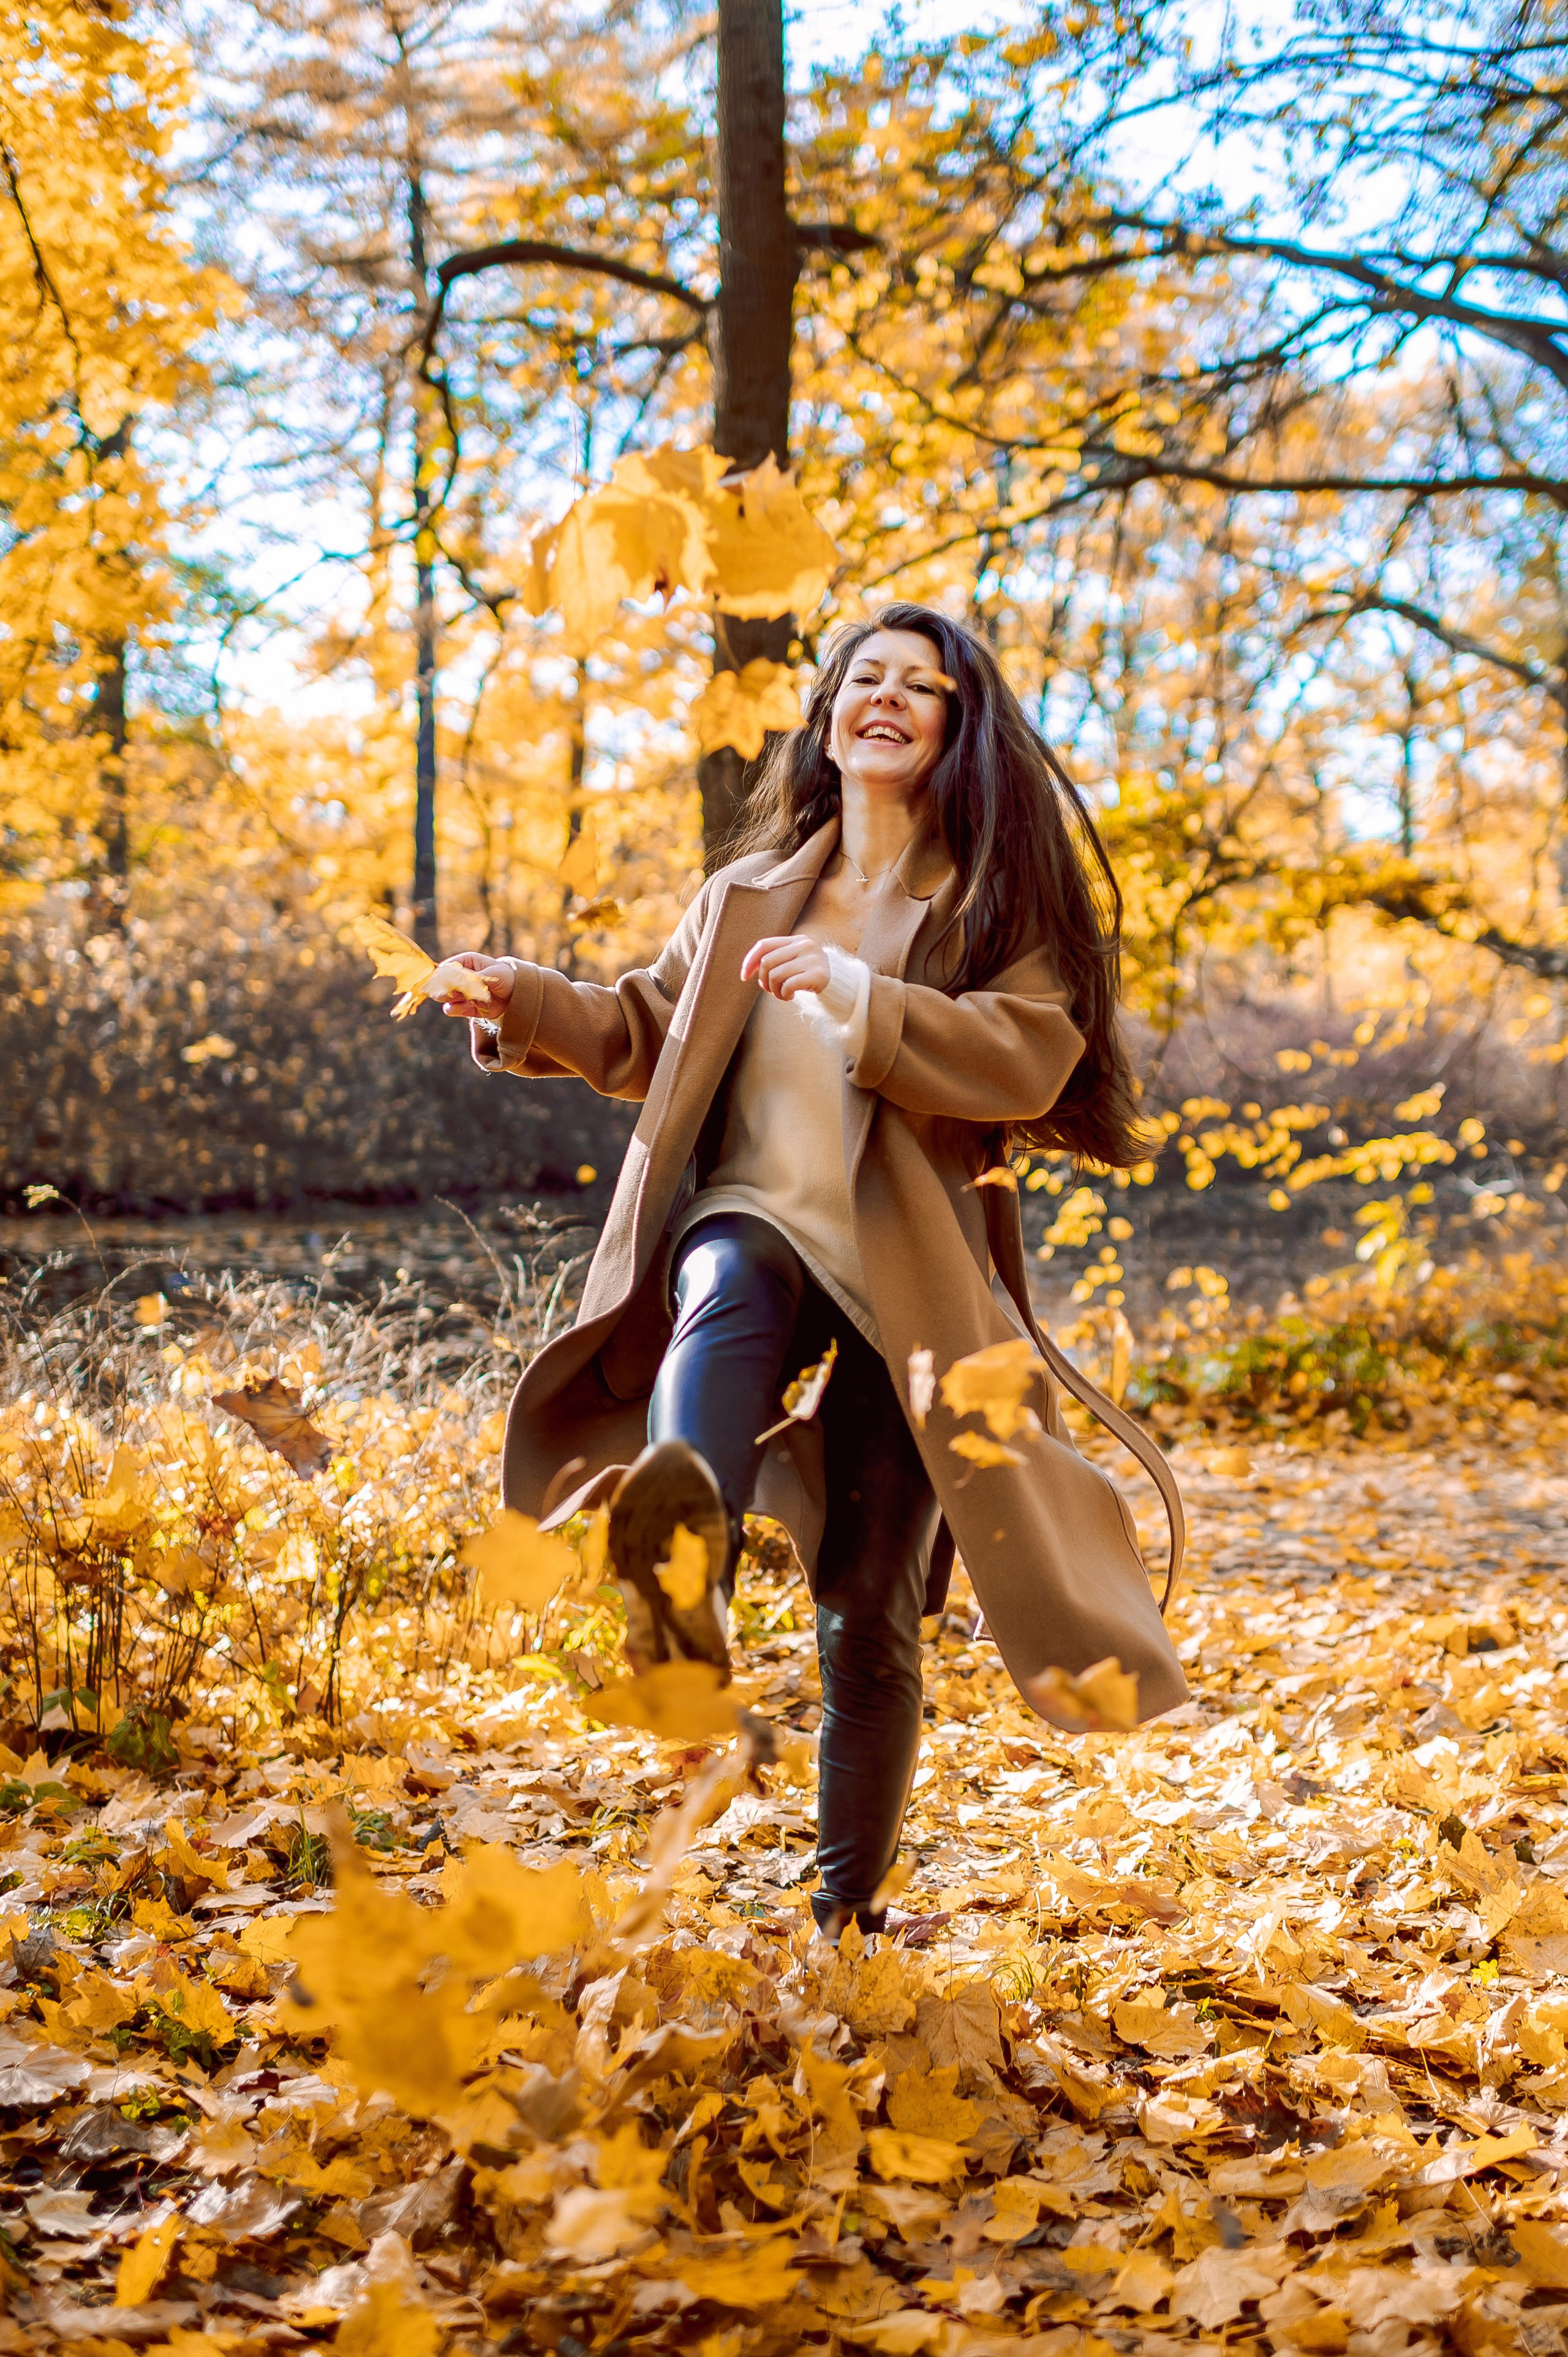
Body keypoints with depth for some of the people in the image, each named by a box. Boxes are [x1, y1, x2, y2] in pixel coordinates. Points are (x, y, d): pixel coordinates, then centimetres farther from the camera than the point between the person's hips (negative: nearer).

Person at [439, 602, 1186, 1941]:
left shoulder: (1005, 895, 7)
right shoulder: (753, 891, 19)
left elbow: (1029, 1059, -10)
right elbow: (652, 1034, 29)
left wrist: (855, 996, -22)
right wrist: (530, 1004, 11)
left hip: (907, 1278, -2)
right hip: (752, 1216, 2)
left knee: (870, 1607, -2)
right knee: (732, 1284, -38)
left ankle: (849, 1908, 14)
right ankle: (686, 1541, -69)